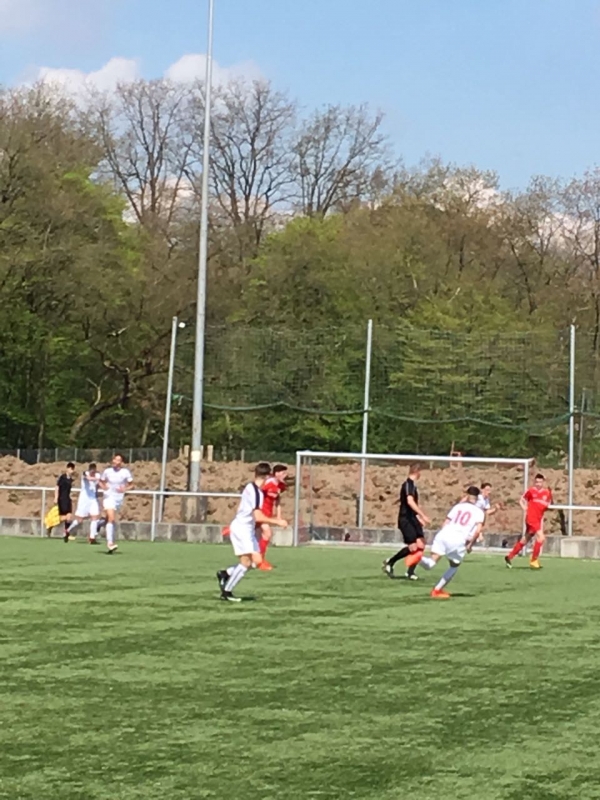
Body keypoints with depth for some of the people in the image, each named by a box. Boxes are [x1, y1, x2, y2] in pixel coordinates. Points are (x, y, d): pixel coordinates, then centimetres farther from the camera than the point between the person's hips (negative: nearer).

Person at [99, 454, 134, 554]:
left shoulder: (125, 472, -4)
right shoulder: (107, 471, -2)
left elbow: (131, 485, 4)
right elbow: (101, 481, 13)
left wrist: (125, 489, -15)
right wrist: (103, 486, -9)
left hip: (119, 498, 2)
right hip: (109, 497, -2)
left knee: (110, 520, 14)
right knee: (111, 519, -18)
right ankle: (110, 543, -19)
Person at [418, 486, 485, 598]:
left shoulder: (458, 506, 23)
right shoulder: (479, 511, 14)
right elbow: (478, 530, -2)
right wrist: (470, 545, 8)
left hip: (444, 534, 3)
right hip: (459, 539, -2)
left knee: (431, 563, -2)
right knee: (454, 566, 23)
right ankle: (437, 590, 22)